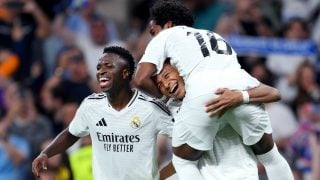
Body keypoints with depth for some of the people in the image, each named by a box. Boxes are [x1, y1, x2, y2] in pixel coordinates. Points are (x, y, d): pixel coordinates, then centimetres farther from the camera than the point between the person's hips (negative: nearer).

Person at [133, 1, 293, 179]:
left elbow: (141, 80, 11)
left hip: (202, 94, -4)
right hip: (242, 87, 4)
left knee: (183, 162, 15)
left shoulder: (165, 37, 25)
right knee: (269, 155, 22)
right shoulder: (213, 36, 40)